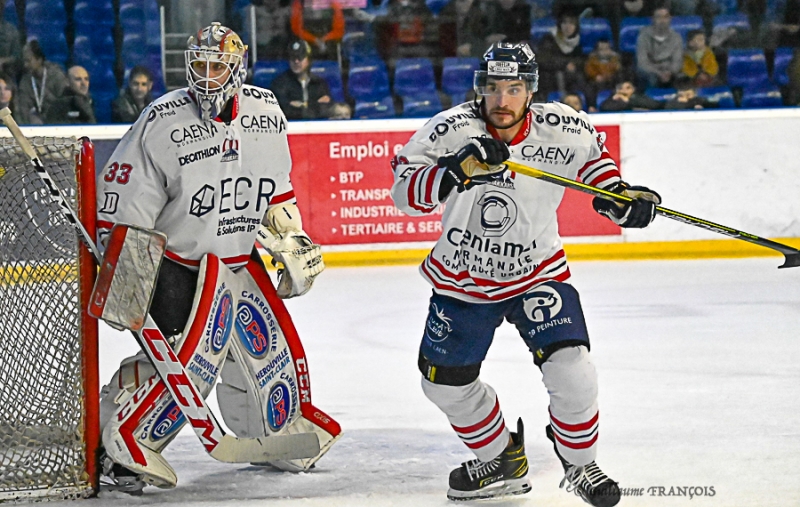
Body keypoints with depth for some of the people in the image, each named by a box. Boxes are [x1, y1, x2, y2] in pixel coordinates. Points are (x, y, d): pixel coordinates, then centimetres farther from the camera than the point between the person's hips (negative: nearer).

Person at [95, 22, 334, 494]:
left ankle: (284, 430, 36)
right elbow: (123, 199, -15)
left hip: (243, 258, 6)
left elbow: (277, 188, 18)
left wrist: (292, 238, 15)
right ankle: (121, 444, -10)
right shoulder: (163, 121, -16)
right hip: (180, 262, -6)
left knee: (271, 348, 11)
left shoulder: (266, 113, 1)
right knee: (190, 359, -19)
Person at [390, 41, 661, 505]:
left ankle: (580, 464, 9)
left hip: (537, 272, -1)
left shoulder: (562, 130, -16)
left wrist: (618, 196, -12)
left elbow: (592, 152, 5)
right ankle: (502, 460, 34)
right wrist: (458, 169, -43)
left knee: (571, 370, -18)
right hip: (461, 280, 1)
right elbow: (405, 193, -28)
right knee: (445, 381, 10)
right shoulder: (451, 131, -20)